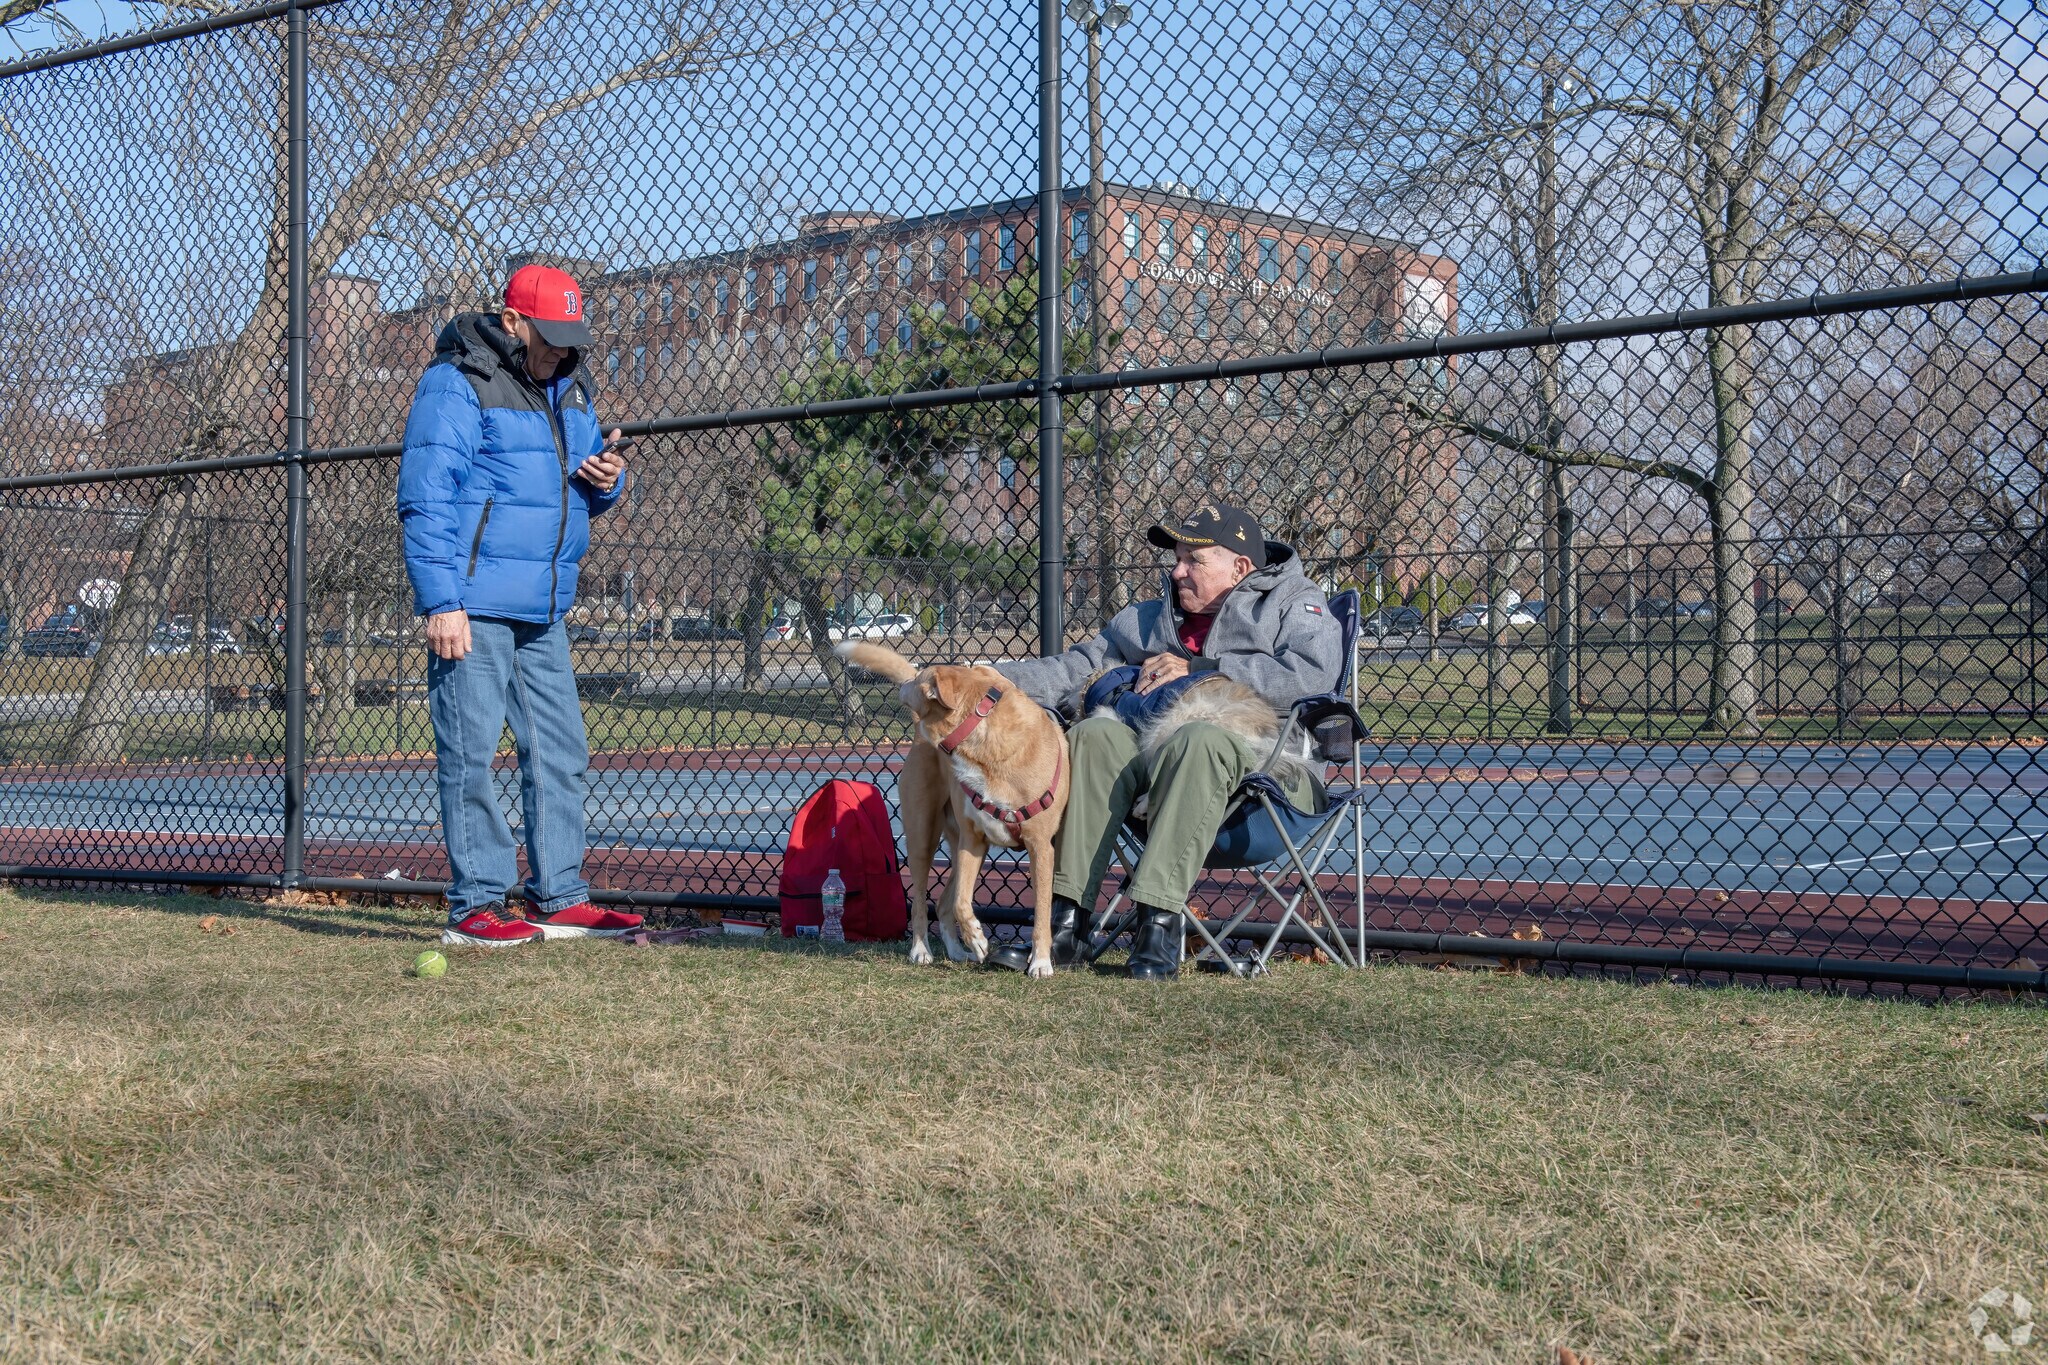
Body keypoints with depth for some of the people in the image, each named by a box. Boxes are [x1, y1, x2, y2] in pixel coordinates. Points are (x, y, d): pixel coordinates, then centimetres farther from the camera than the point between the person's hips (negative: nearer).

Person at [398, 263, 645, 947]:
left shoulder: (568, 390, 17)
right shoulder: (456, 385, -7)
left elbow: (577, 493, 27)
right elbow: (424, 500, -12)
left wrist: (607, 479, 2)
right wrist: (440, 602, -19)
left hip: (544, 612, 8)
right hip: (474, 607, -8)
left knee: (561, 753, 9)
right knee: (471, 755, -5)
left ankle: (558, 898, 17)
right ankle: (475, 906, 0)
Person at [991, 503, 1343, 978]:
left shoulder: (1294, 602, 9)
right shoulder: (1155, 617, 27)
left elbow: (1312, 674, -12)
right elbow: (1080, 668, 20)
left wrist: (1197, 669, -8)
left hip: (1268, 765, -5)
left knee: (1199, 740, -37)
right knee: (1095, 736, -24)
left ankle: (1161, 921, -41)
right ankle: (1068, 919, -30)